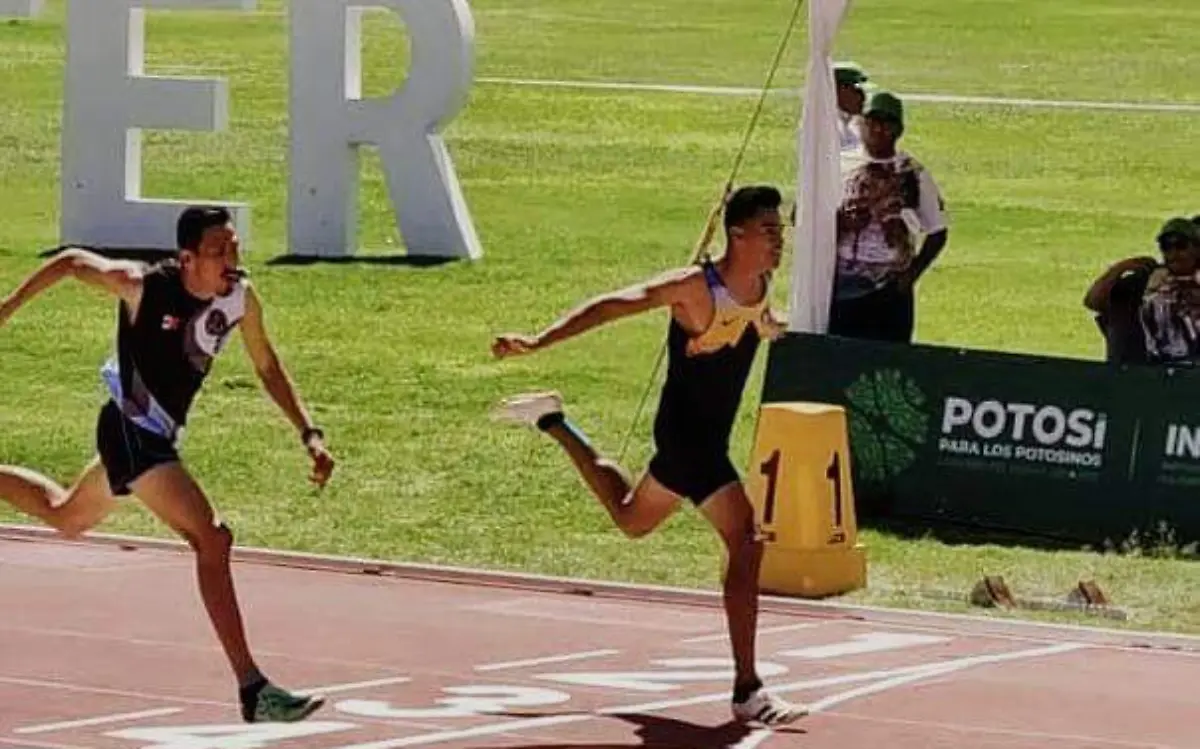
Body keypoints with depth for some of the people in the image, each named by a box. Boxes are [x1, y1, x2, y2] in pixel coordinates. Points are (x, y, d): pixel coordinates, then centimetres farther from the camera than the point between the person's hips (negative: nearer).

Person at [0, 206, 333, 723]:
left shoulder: (240, 297, -8)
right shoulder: (141, 286, -23)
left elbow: (267, 368, 6)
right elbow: (70, 262, -7)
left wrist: (309, 434, -2)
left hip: (159, 436, 8)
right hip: (130, 432, -8)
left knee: (66, 518, 30)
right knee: (212, 540, -21)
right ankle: (252, 690, -23)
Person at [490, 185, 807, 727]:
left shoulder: (761, 286, 0)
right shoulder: (695, 287, -23)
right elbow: (612, 305, -27)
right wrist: (539, 342, -35)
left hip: (709, 437, 9)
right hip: (685, 433, -9)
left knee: (631, 519, 32)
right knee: (746, 541, -21)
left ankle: (555, 424, 48)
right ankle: (747, 692, -19)